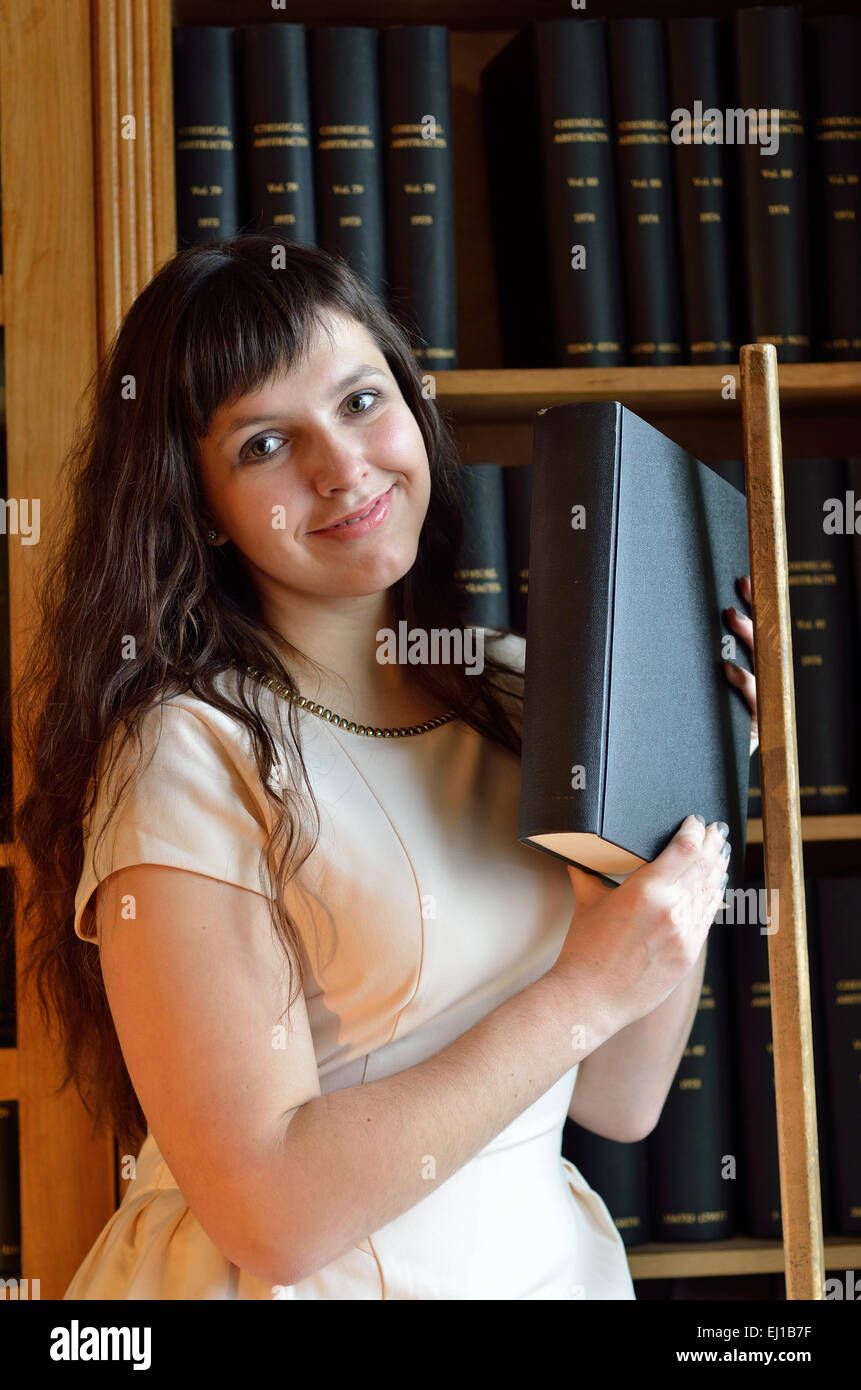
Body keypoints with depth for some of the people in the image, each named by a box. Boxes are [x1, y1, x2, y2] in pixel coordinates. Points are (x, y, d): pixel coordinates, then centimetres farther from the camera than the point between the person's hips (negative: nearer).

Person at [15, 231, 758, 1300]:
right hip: (305, 1279, -5)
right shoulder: (189, 753, -20)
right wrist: (585, 989, -22)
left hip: (553, 1255, 6)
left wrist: (691, 831, -9)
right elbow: (271, 1211, -24)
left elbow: (619, 1103, 0)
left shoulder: (510, 685, -3)